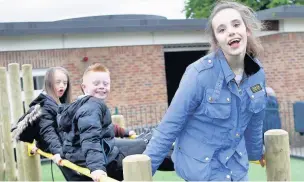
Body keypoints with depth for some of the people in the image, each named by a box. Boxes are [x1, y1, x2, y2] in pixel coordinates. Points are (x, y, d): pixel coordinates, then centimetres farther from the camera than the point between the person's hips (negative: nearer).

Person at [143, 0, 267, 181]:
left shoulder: (258, 73, -6)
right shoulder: (200, 73, -22)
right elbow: (170, 125, -17)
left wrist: (256, 152, 23)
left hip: (237, 165, 5)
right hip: (201, 165, -5)